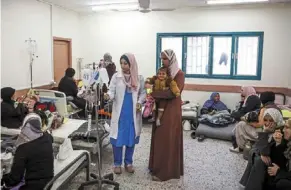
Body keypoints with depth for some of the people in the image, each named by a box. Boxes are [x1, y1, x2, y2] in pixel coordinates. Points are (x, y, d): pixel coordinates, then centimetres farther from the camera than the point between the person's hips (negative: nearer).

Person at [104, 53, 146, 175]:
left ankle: (128, 162, 26)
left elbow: (143, 93, 8)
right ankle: (117, 163, 19)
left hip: (133, 113, 1)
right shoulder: (116, 76, -2)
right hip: (120, 113, -1)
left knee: (131, 138, 9)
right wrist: (108, 95, -28)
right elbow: (112, 91, -6)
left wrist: (139, 102, -9)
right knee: (118, 138, 2)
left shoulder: (139, 78, 2)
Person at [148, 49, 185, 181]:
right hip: (160, 108, 7)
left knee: (167, 139, -2)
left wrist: (153, 93, -20)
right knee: (159, 138, 11)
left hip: (171, 110, -7)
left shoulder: (179, 74, -10)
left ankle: (166, 172, 8)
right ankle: (157, 166, 25)